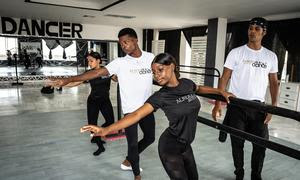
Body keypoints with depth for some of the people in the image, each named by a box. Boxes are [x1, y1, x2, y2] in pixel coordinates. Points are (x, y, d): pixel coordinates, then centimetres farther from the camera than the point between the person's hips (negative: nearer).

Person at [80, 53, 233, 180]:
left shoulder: (187, 83, -7)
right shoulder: (160, 97, -21)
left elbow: (199, 89, 18)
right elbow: (136, 114, -31)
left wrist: (221, 92, 22)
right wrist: (106, 130, -42)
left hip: (185, 145, 6)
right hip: (170, 147, -6)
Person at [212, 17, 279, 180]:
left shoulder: (271, 56, 5)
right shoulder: (236, 52, -4)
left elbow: (273, 82, 10)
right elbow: (224, 78, -6)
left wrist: (273, 107, -1)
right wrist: (218, 103, -13)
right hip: (236, 105, -2)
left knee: (261, 143, 8)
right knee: (237, 143, 8)